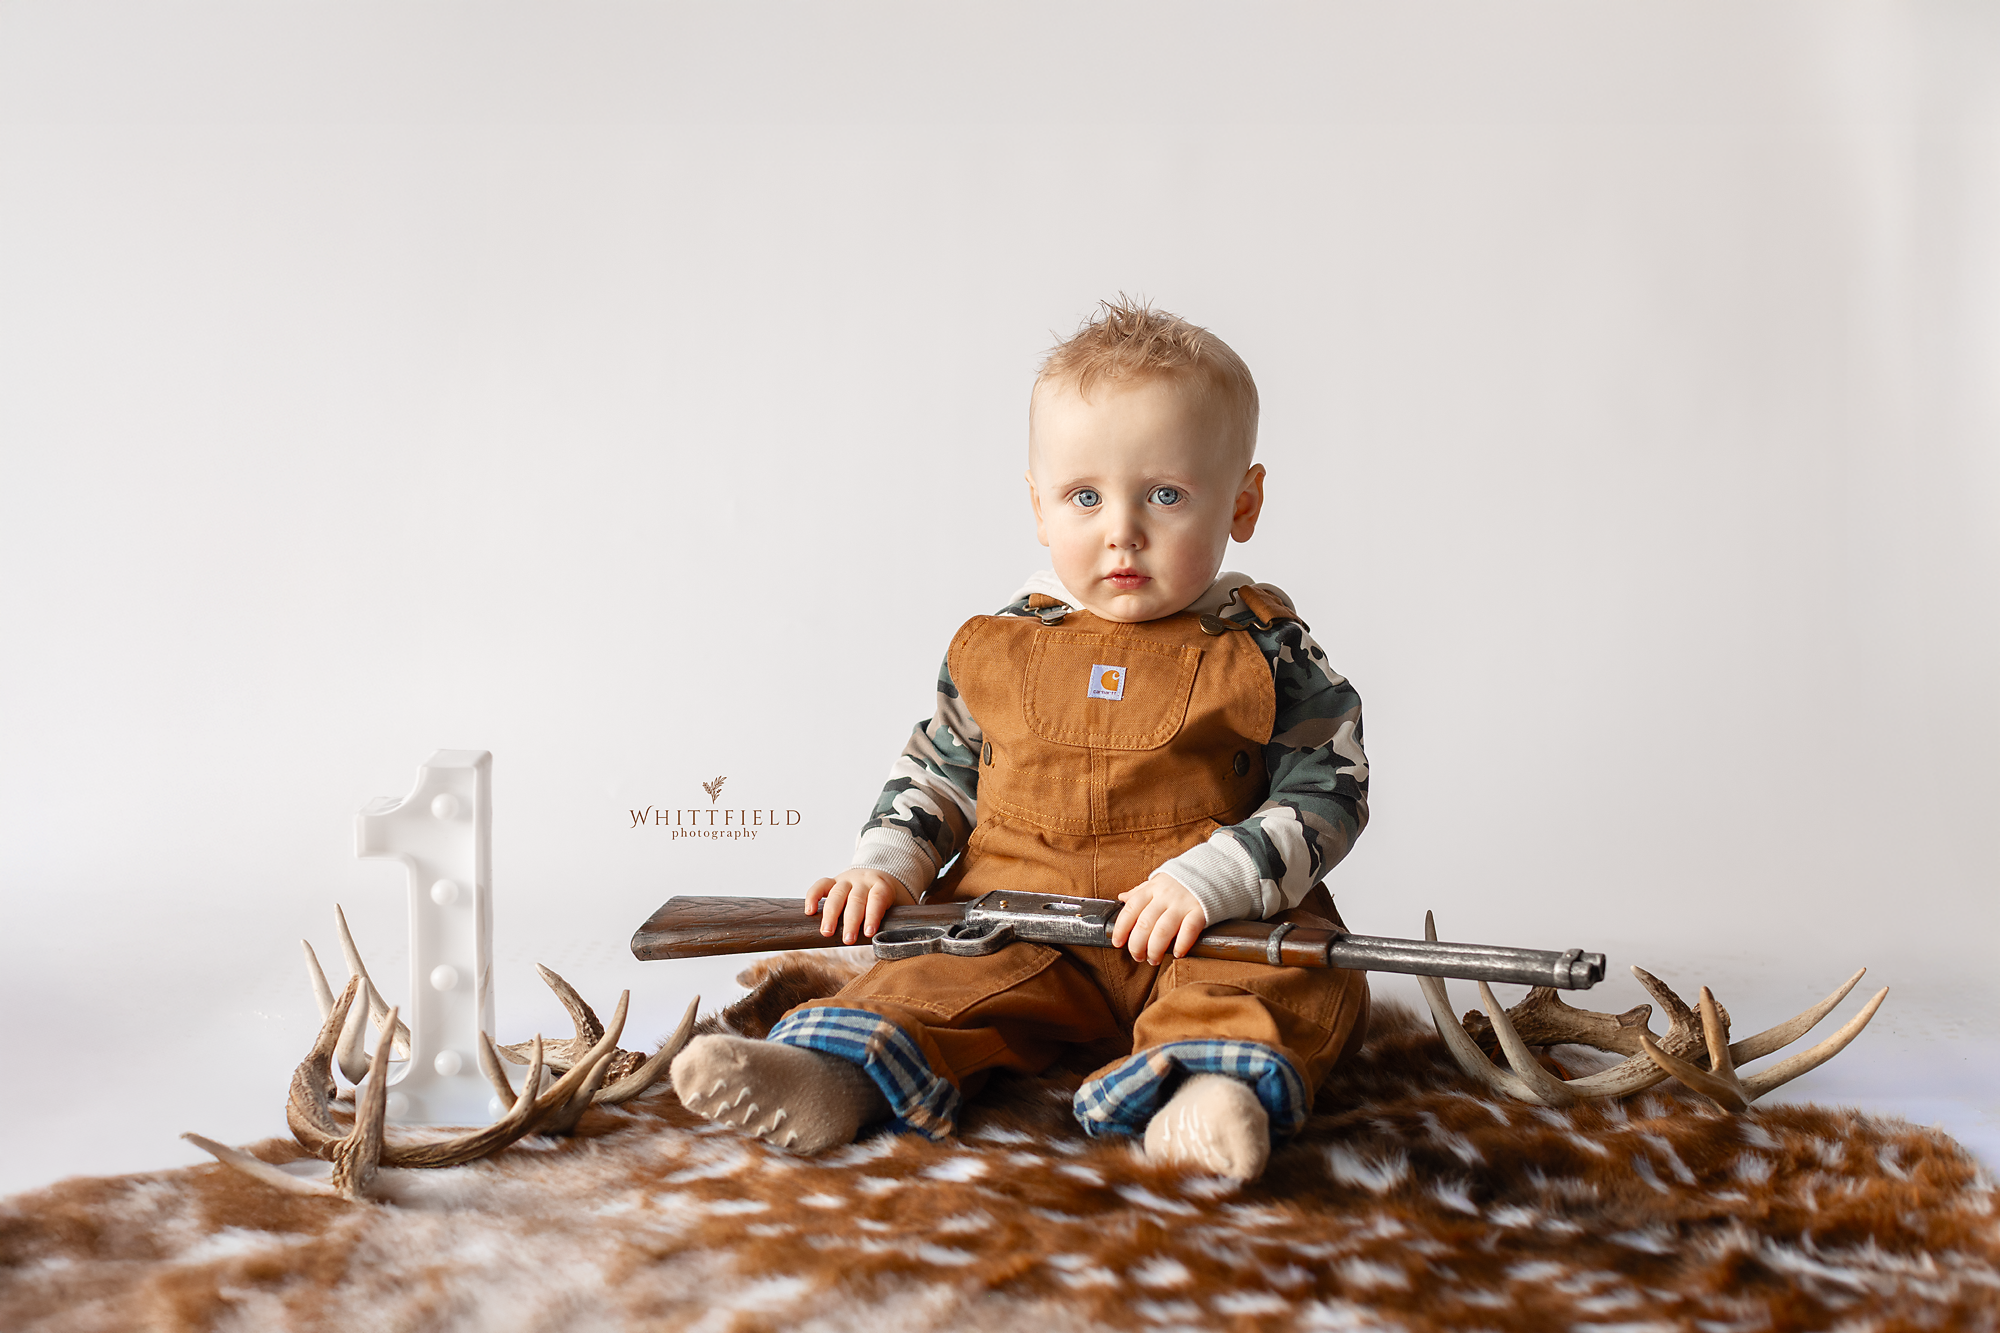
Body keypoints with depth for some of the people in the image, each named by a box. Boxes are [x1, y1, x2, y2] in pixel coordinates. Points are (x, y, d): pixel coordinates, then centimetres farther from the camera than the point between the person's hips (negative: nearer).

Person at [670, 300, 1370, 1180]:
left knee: (1313, 980, -30)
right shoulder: (1000, 648, 9)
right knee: (934, 977, -23)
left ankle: (1211, 1086, -54)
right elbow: (937, 767, 20)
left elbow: (1327, 794, -4)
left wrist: (1209, 880, -18)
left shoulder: (1264, 652, 0)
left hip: (1217, 932, -2)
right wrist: (887, 863, 1)